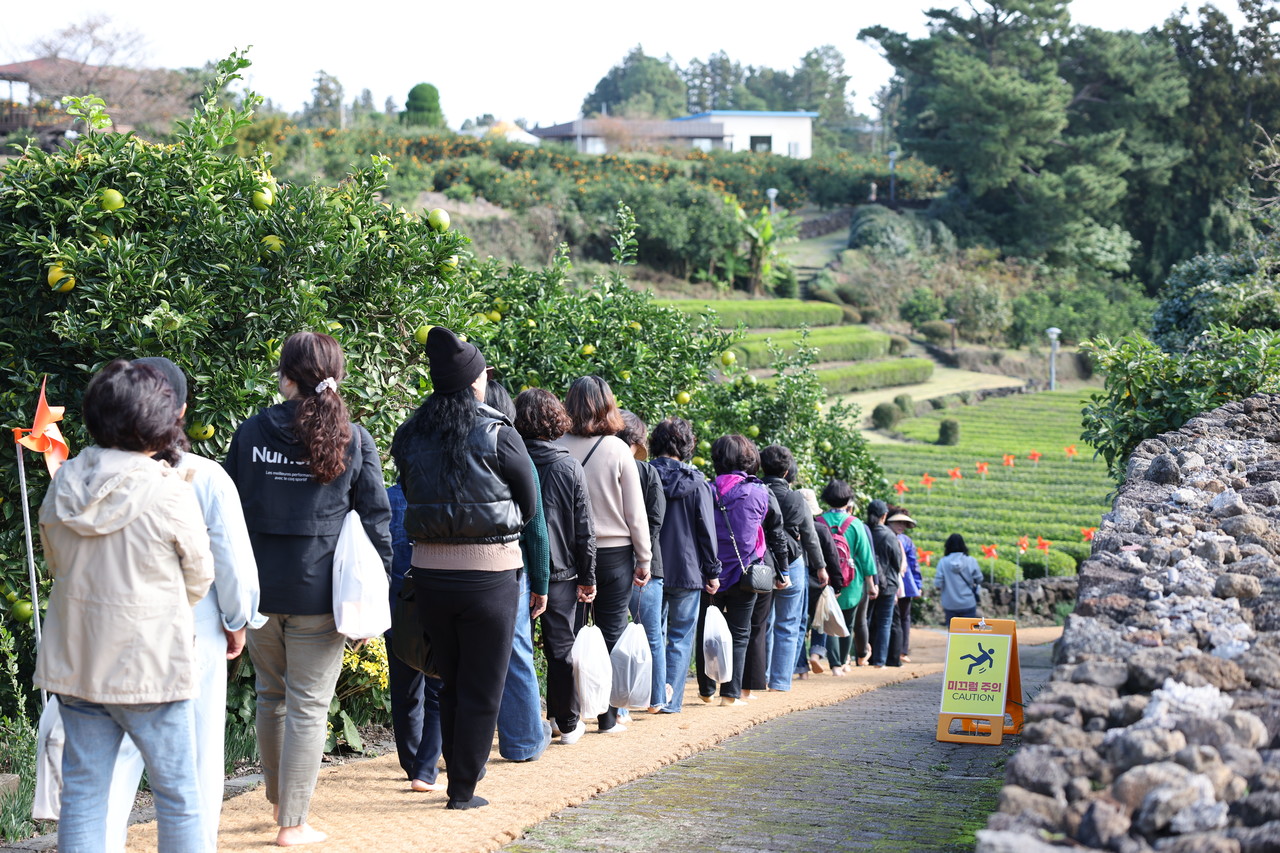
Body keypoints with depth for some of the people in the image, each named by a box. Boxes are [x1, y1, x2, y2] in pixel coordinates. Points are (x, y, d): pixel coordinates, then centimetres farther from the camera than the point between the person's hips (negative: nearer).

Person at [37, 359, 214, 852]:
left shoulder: (64, 483, -1)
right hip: (150, 666, -5)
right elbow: (199, 576, -2)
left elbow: (55, 564, 12)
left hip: (74, 662, 5)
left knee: (82, 795, 11)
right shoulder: (169, 492, -15)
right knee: (178, 796, 7)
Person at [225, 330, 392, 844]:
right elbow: (375, 520, -2)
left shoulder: (250, 434, 2)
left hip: (258, 588, 3)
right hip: (320, 592, -2)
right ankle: (293, 822, 7)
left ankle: (278, 797, 35)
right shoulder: (354, 440, -2)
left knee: (271, 697, 20)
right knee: (309, 706, 3)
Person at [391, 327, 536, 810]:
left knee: (450, 682, 20)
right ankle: (464, 789, 9)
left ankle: (458, 773, 27)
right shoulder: (497, 435, -10)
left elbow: (411, 499, 10)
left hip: (429, 572, 4)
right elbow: (528, 507, -1)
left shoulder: (410, 436, 2)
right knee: (482, 688, 6)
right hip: (488, 575, -4)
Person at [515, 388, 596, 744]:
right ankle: (566, 724, 17)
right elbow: (584, 529, -2)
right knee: (560, 647, 9)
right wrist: (588, 577, 6)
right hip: (560, 571, 0)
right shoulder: (570, 467, -5)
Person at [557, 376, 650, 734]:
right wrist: (644, 559, 5)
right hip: (614, 552, -1)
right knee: (612, 634, 6)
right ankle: (608, 717, 9)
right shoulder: (618, 450, -6)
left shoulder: (558, 448, -5)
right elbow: (635, 512, -3)